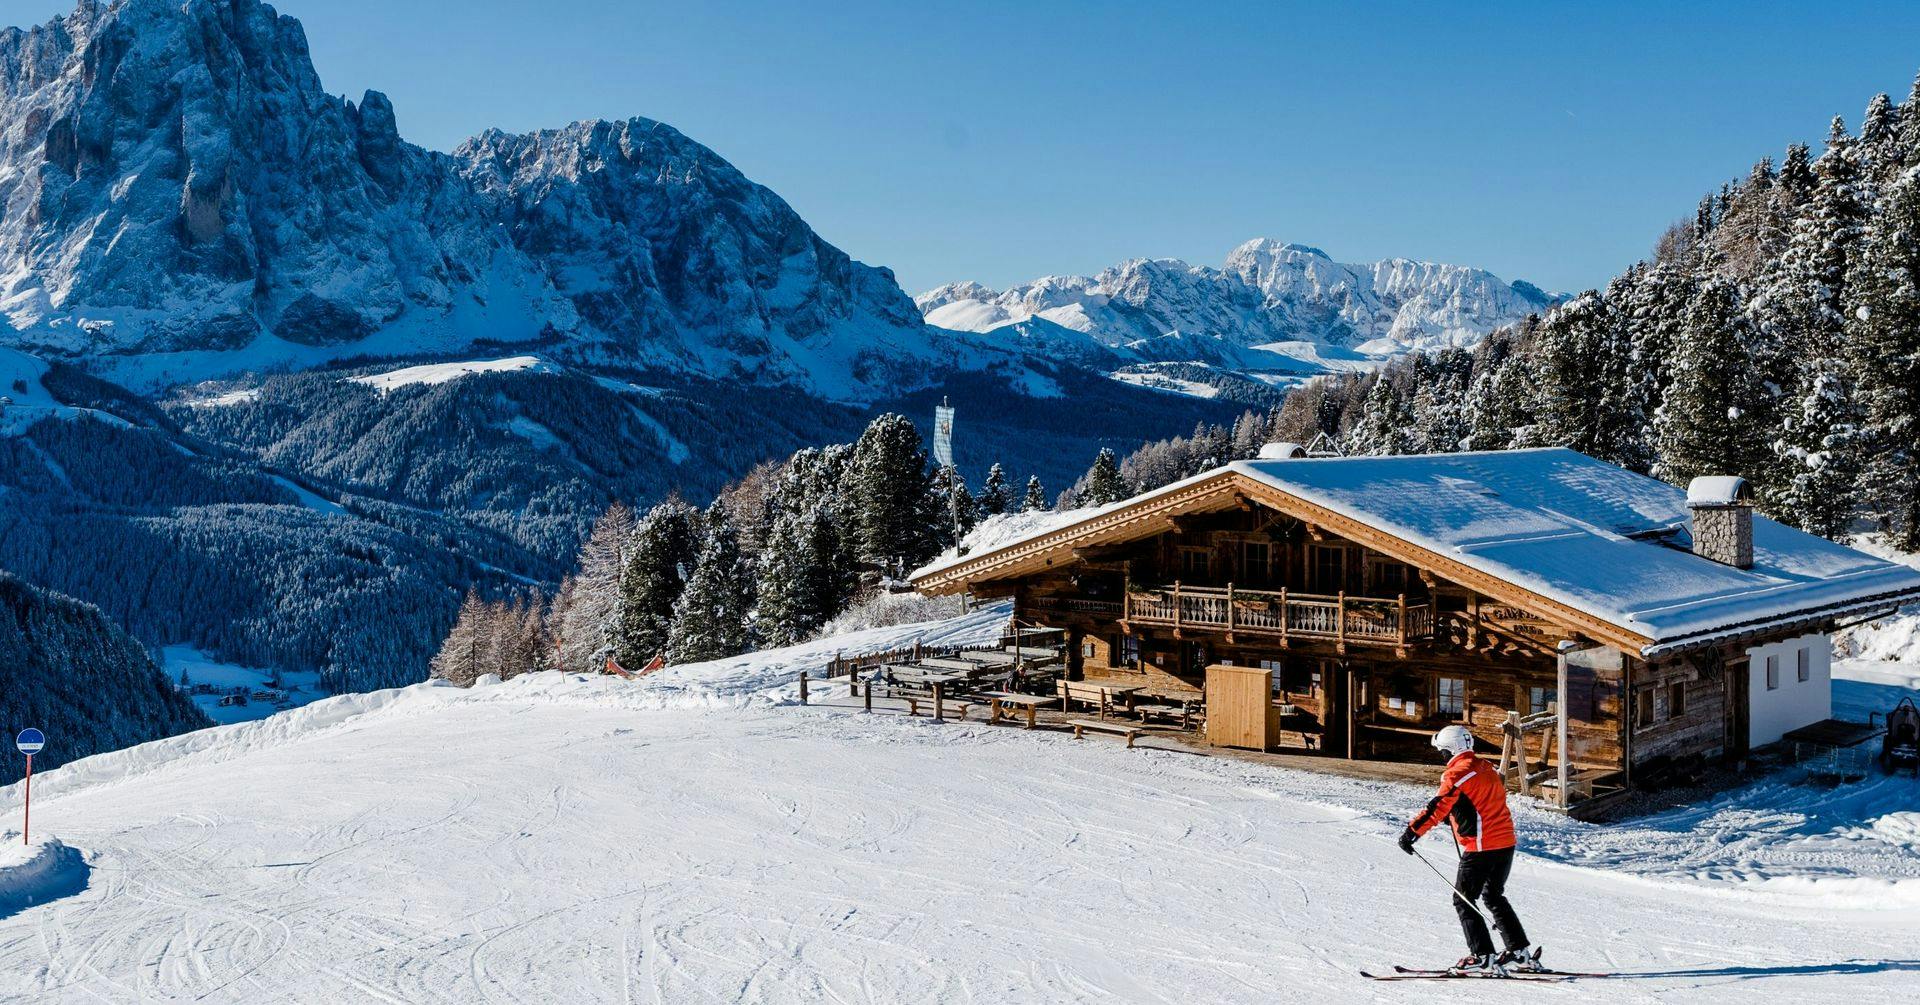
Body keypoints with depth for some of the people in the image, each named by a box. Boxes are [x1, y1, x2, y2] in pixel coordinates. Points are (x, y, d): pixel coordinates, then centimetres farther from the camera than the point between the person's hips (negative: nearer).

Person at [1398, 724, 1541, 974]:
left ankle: (1483, 956, 0)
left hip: (1481, 848, -8)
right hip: (1506, 843, 8)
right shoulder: (1486, 768, 12)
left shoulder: (1457, 773, -13)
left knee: (1463, 900, 4)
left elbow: (1438, 807, -22)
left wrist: (1412, 831, -22)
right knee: (1494, 897, 22)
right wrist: (1454, 815, 26)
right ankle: (1520, 952, 21)